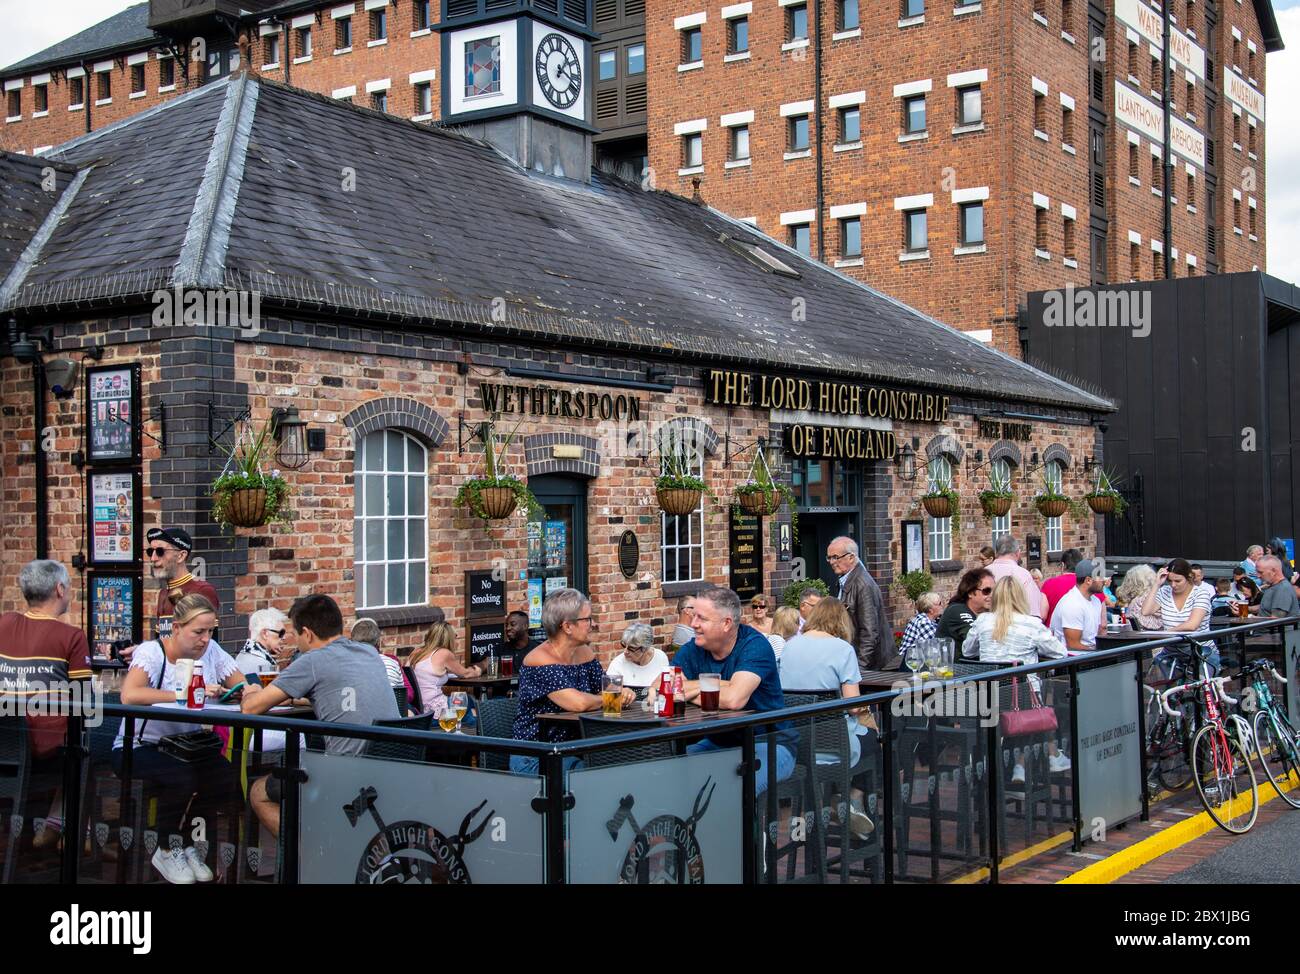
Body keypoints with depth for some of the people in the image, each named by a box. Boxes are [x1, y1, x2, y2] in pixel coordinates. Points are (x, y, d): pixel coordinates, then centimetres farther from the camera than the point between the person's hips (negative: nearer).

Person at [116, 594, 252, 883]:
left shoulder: (212, 651, 0)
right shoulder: (151, 652, -15)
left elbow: (244, 689, -1)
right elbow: (129, 695, -33)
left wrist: (251, 692, -26)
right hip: (140, 748, -5)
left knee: (228, 777, -22)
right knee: (182, 776, -33)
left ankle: (187, 844, 6)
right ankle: (167, 851, -4)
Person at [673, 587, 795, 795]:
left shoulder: (755, 645, -15)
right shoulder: (693, 649, 1)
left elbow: (734, 699, -30)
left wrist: (692, 693, -13)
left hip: (767, 744, -6)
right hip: (718, 743, 6)